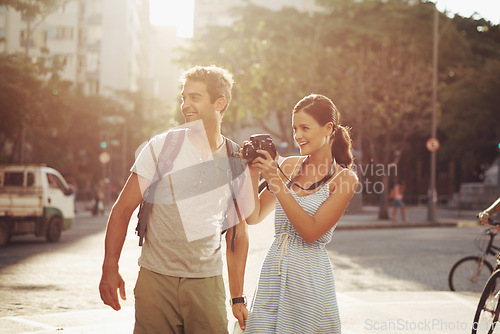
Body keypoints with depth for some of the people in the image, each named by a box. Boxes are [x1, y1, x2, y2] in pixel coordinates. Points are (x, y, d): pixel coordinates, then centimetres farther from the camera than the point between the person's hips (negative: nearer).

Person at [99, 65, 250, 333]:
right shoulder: (161, 147, -1)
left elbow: (237, 233, 11)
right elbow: (123, 208, 1)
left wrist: (238, 299, 10)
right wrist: (109, 269, -8)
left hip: (207, 283, 2)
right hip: (156, 279, -1)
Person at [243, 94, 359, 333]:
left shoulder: (344, 178, -5)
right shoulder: (289, 166, 8)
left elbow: (311, 232, -14)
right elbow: (253, 217, 11)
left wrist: (276, 182, -16)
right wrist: (254, 174, -3)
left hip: (309, 278, -4)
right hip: (272, 273, 4)